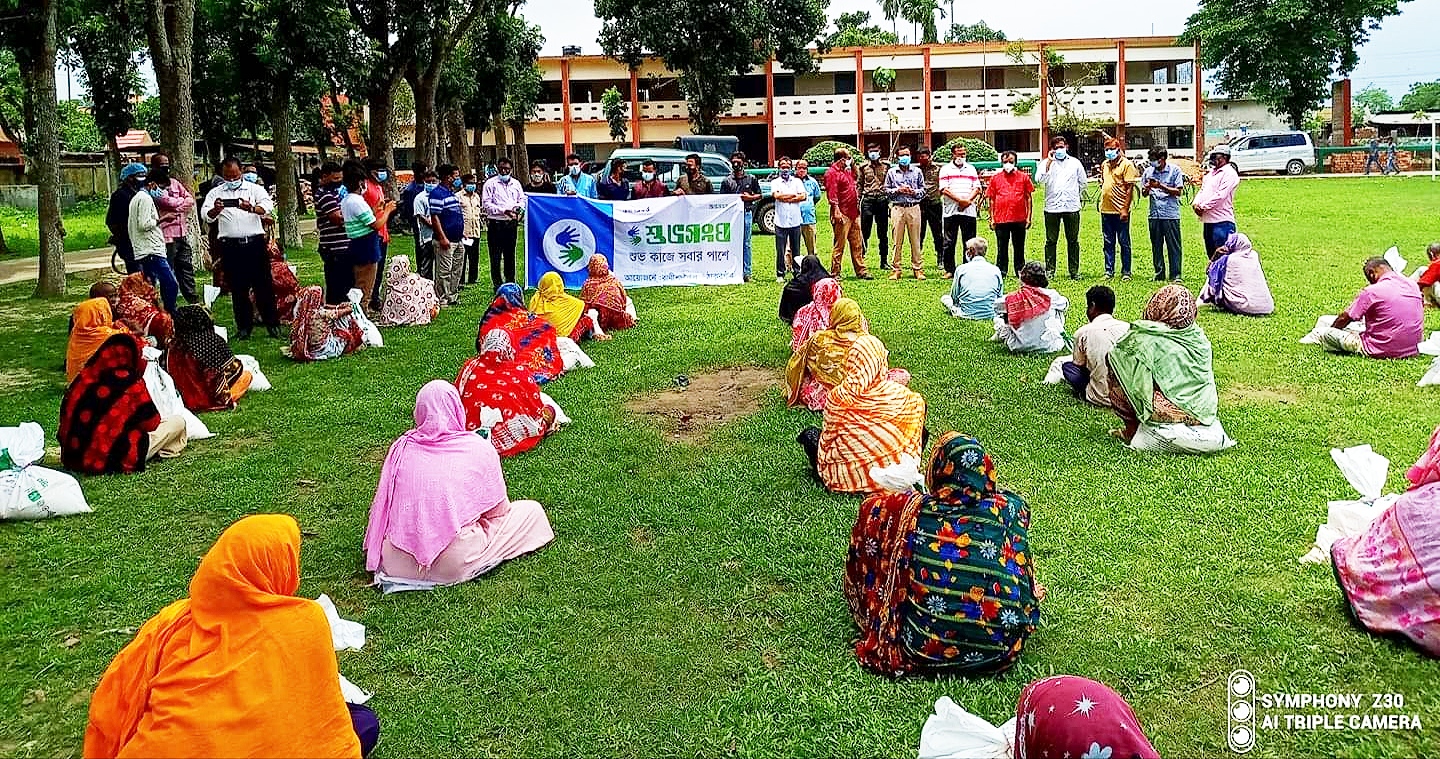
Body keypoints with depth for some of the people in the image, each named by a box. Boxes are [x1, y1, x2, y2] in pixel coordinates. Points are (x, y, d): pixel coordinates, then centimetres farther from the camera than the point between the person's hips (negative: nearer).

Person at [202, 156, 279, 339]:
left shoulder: (254, 189, 7)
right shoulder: (215, 193, 10)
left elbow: (268, 205, -11)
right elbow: (206, 215, -4)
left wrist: (252, 208, -32)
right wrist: (215, 210, -28)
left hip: (255, 242, -1)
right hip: (230, 246, 1)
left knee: (264, 284, 1)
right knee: (238, 289, 6)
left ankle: (272, 324, 9)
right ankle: (244, 327, 15)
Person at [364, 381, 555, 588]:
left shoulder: (402, 448, -2)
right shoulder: (478, 448, -10)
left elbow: (382, 507, 7)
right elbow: (499, 511, -1)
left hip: (396, 562, 2)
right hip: (454, 565, -2)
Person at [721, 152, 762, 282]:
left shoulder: (751, 179, 10)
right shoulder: (726, 181, 8)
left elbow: (759, 195, 12)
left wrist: (749, 197, -5)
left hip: (747, 213, 0)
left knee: (746, 244, 3)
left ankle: (746, 272, 5)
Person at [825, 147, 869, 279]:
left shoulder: (846, 171, 19)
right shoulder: (832, 173, -10)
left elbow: (856, 177, 40)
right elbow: (832, 194, -19)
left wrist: (853, 165, 24)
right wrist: (836, 211, -25)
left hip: (854, 214, 9)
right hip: (842, 215, -9)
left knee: (857, 245, 11)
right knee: (839, 245, -5)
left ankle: (861, 271, 16)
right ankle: (835, 273, 1)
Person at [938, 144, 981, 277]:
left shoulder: (971, 169, 16)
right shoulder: (946, 169, 6)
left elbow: (977, 188, 9)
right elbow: (944, 189, -5)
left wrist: (968, 200, -9)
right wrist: (959, 200, -13)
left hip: (969, 210, 2)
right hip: (951, 210, -2)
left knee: (969, 242, 3)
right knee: (949, 242, 0)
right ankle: (949, 270, 6)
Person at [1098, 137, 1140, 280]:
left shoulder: (1126, 164, -6)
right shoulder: (1104, 164, 12)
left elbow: (1129, 188, -10)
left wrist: (1125, 209, -15)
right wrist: (1101, 202, 13)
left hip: (1120, 210, -6)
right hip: (1106, 209, 6)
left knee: (1124, 242, 2)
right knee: (1108, 242, 10)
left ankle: (1126, 272, 7)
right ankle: (1109, 271, 16)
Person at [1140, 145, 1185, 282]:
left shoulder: (1174, 170, -2)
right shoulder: (1148, 171, 9)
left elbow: (1178, 191, -6)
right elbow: (1144, 194, 14)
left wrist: (1160, 186, -15)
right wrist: (1148, 188, -8)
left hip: (1171, 214, -4)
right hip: (1154, 214, 4)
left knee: (1173, 246, -2)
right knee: (1156, 246, 8)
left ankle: (1175, 275, 1)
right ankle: (1159, 275, 15)